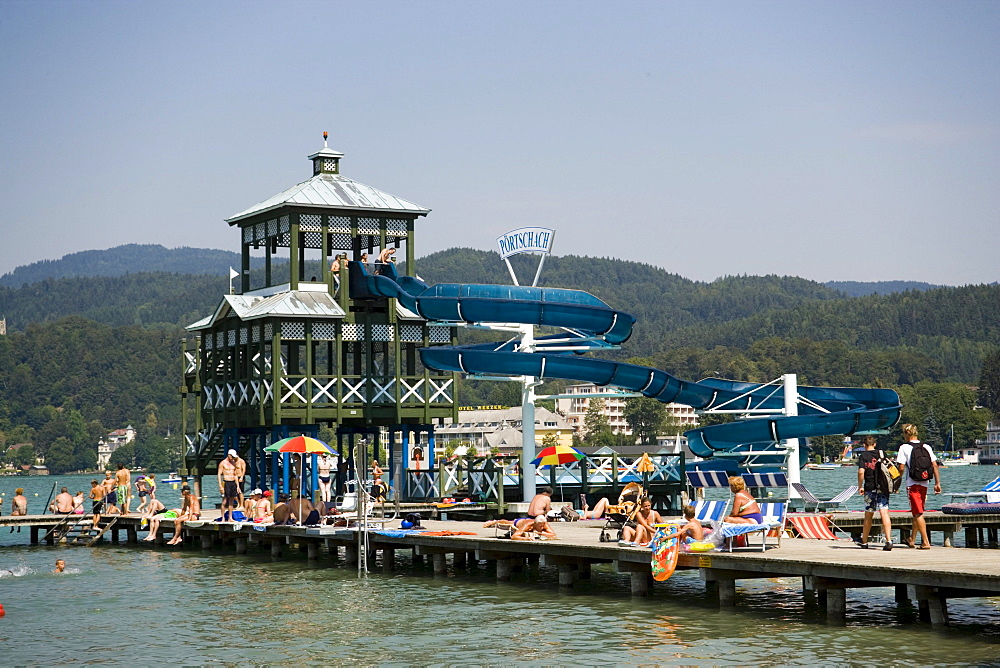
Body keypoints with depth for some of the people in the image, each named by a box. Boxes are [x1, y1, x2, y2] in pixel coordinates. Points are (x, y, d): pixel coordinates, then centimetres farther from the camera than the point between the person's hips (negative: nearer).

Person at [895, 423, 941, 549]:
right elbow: (934, 465, 2)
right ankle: (912, 540, 31)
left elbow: (901, 468, -9)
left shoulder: (904, 448, -7)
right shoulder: (926, 447, 7)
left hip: (912, 484, -5)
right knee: (917, 513, 18)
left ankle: (926, 542, -11)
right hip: (924, 484, 5)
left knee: (918, 514, -4)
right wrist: (937, 483, 4)